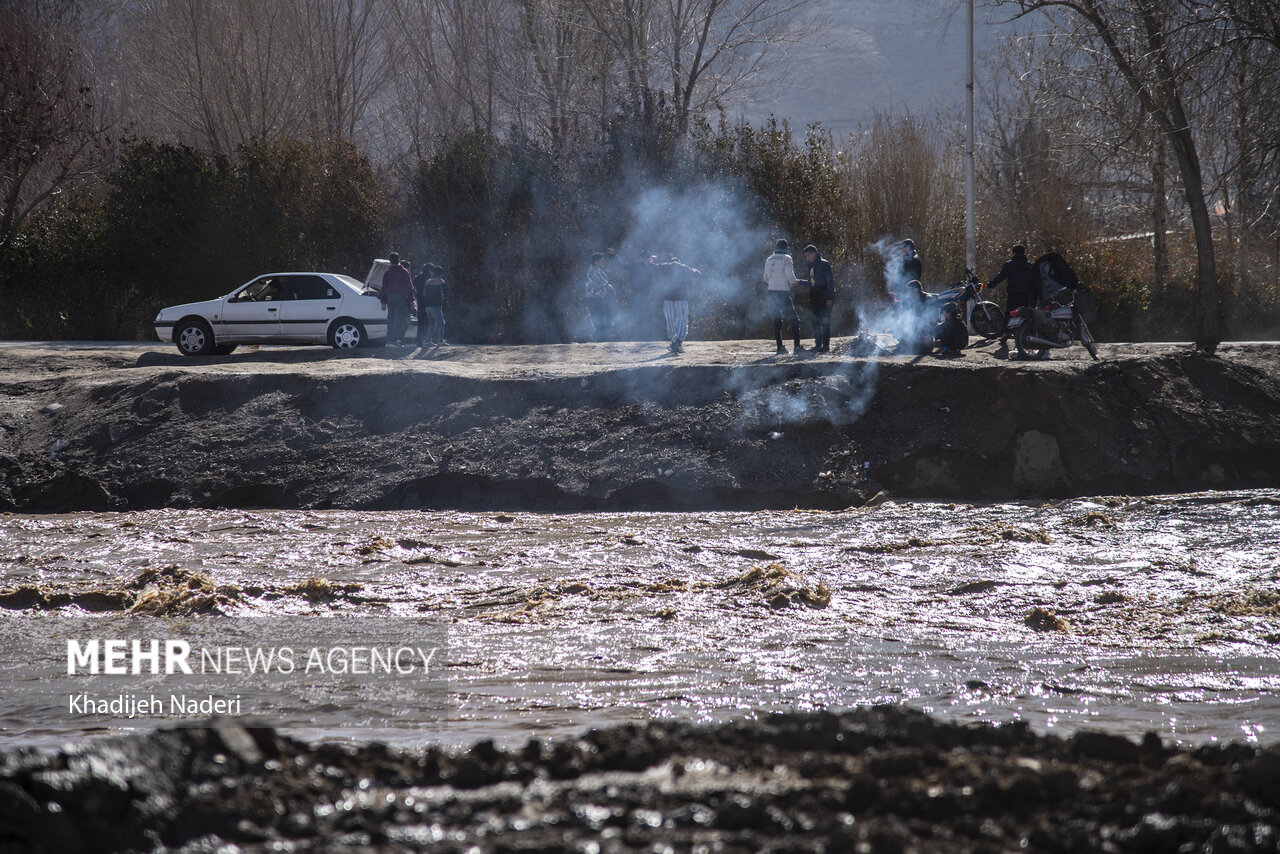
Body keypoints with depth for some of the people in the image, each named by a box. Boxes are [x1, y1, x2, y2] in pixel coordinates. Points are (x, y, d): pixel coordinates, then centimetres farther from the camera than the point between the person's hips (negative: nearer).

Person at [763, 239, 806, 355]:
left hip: (772, 293, 5)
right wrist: (795, 281, 5)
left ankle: (779, 347, 5)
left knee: (776, 321, 9)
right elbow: (789, 275, -15)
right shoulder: (786, 259, -6)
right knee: (794, 320, 2)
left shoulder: (769, 260, 12)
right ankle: (797, 345, -5)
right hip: (783, 292, -5)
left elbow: (766, 278, 15)